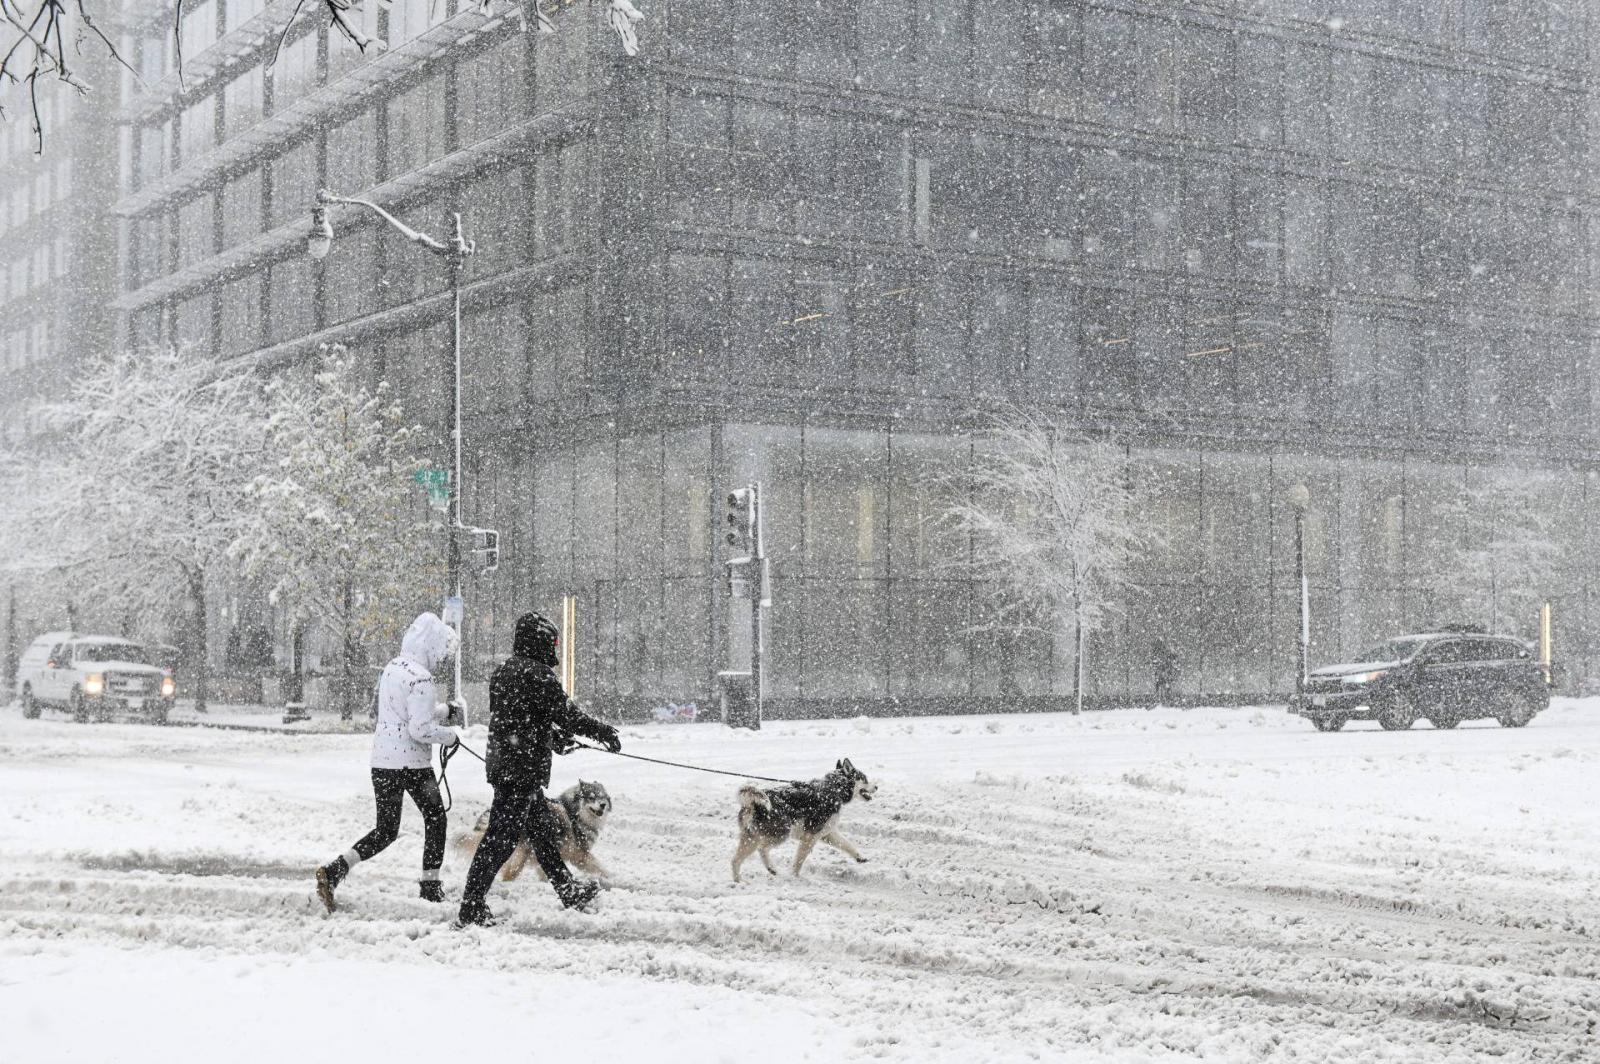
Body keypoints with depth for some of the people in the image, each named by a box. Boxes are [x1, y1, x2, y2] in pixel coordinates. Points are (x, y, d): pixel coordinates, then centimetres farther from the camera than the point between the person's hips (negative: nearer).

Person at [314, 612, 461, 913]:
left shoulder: (391, 668, 9)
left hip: (382, 761, 7)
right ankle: (430, 886, 19)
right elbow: (420, 729, -23)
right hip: (412, 763, -7)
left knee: (386, 831, 12)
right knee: (435, 818, 14)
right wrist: (449, 736, -7)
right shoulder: (421, 678, -18)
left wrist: (443, 710, 22)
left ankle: (334, 871, -4)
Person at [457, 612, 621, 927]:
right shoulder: (537, 674, -15)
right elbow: (565, 713, -14)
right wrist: (603, 731, -1)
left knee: (544, 828, 21)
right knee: (502, 837, -7)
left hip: (501, 764, 10)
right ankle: (471, 909, -5)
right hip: (524, 769, -10)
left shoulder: (503, 672, 13)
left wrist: (554, 735, 27)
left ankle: (568, 891, 34)